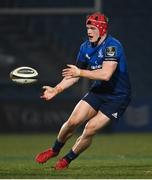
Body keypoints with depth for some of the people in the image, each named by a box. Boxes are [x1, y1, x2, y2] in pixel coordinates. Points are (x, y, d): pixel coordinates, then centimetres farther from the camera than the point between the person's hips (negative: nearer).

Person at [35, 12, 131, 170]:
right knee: (73, 121, -5)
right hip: (98, 91, 6)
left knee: (90, 129, -12)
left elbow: (106, 74, -35)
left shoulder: (112, 46, -23)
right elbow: (74, 74, 10)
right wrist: (56, 90, 0)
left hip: (117, 96, -6)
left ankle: (67, 160, 9)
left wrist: (80, 72, -27)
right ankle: (54, 150, 21)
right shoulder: (86, 47, 0)